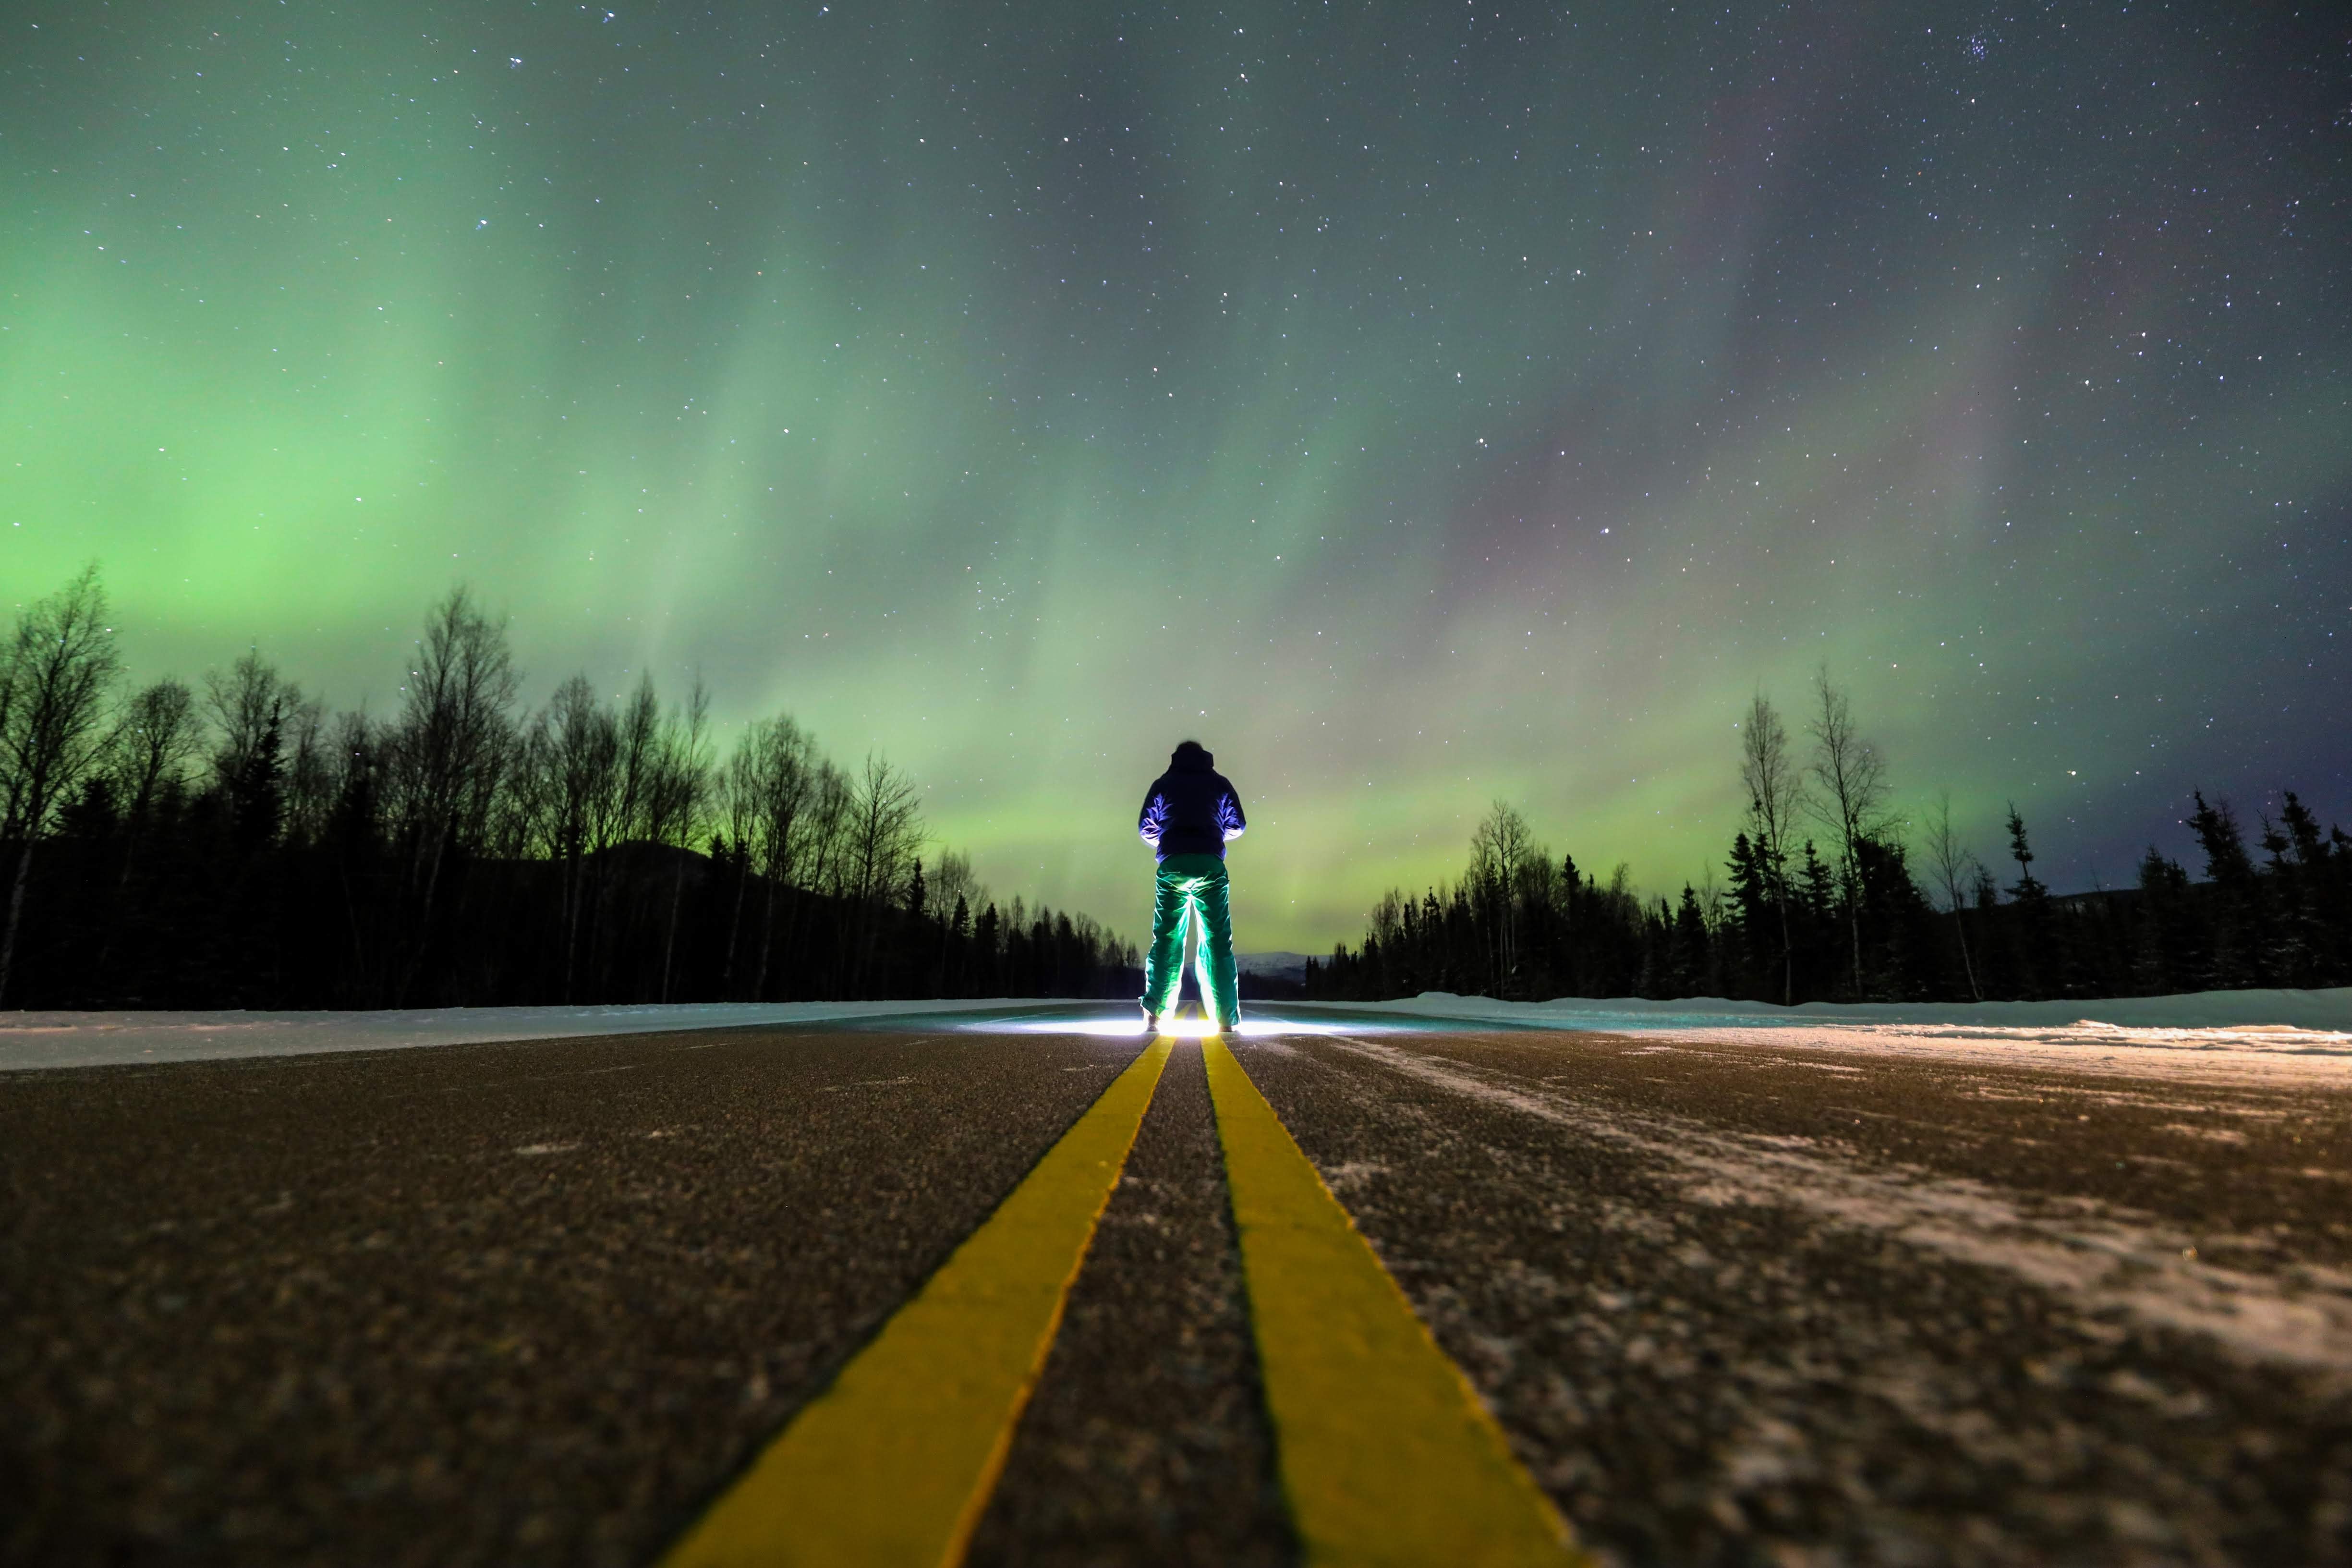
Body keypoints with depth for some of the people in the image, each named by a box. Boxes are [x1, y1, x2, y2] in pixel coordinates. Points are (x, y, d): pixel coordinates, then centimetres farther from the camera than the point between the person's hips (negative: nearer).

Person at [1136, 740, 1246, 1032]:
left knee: (1166, 940, 2)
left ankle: (1155, 1015, -7)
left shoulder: (1163, 784, 16)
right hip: (1210, 865, 0)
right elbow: (1238, 826, 16)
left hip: (1173, 865, 0)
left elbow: (1145, 827, 15)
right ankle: (1226, 1017, -3)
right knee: (1218, 941, 1)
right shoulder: (1220, 783, 16)